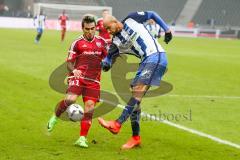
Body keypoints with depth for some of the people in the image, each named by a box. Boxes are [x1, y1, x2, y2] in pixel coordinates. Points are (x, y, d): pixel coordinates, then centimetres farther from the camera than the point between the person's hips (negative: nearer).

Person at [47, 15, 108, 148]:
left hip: (93, 80, 3)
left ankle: (82, 138, 0)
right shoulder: (77, 43, 1)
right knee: (70, 99, -25)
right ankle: (55, 118, 5)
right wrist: (73, 70, -20)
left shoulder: (101, 42, 11)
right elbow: (69, 62, 0)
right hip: (78, 76, -3)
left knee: (89, 106, -8)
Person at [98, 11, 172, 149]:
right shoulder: (116, 41, 14)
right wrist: (105, 64, -17)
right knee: (135, 96, 2)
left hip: (156, 57, -7)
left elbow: (152, 14, 13)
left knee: (137, 91, -18)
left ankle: (117, 124, -27)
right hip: (146, 61, 8)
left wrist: (166, 29, 7)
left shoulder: (131, 19, 2)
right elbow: (109, 56, 7)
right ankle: (136, 138, 8)